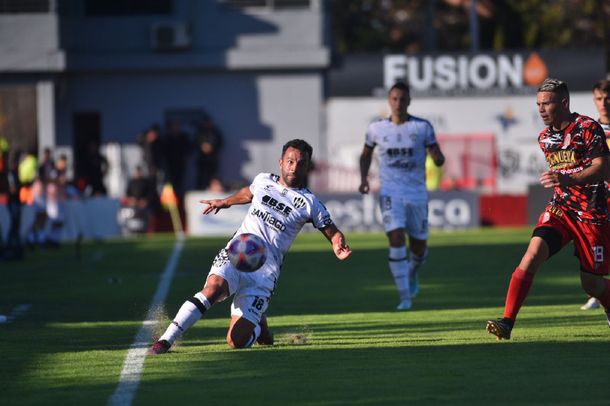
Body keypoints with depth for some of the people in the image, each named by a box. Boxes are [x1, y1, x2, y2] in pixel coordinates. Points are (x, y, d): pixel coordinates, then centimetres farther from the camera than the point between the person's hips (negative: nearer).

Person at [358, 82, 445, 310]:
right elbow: (366, 154, 19)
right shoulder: (377, 129, 3)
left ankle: (412, 274, 44)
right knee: (396, 239, -19)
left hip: (417, 193, 1)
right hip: (390, 194, -1)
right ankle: (405, 296, -15)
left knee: (419, 247, 8)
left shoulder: (422, 127, -1)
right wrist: (364, 178, 3)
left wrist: (438, 158, -27)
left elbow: (438, 158, -2)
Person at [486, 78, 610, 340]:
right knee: (534, 253, -20)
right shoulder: (545, 137, 11)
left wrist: (567, 179, -32)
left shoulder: (588, 128, -10)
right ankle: (507, 322, -25)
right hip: (560, 208, 5)